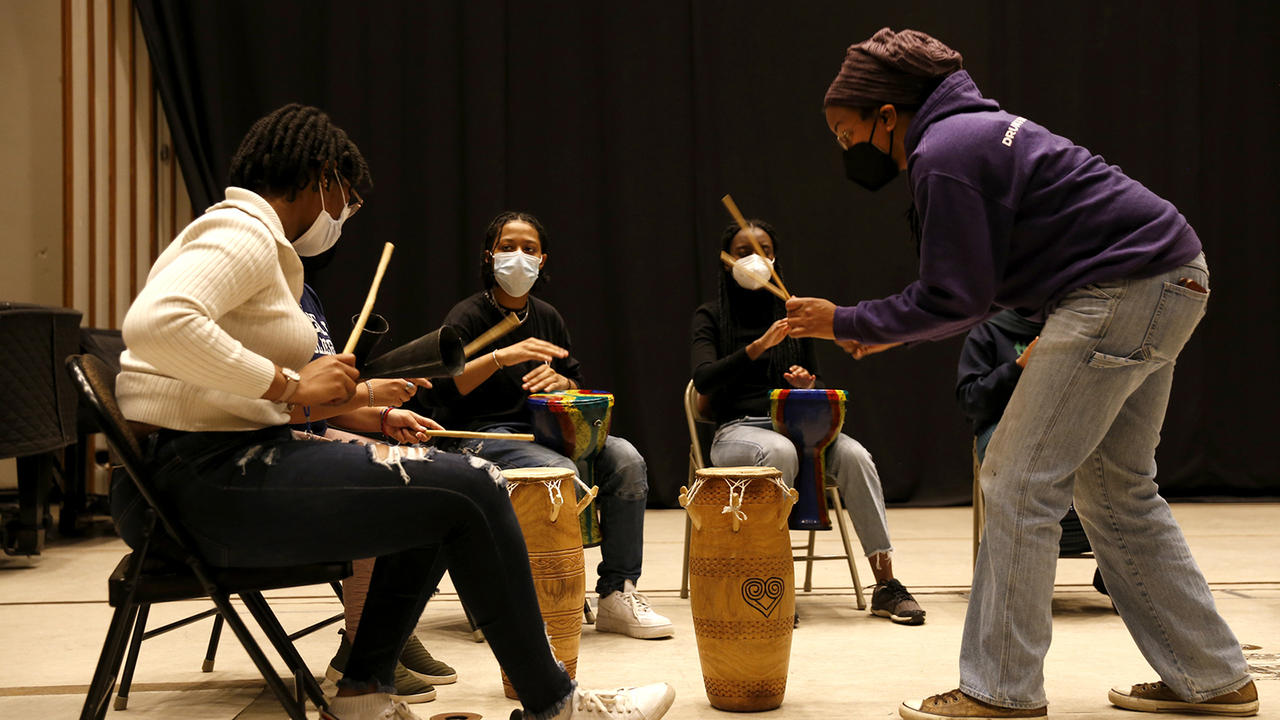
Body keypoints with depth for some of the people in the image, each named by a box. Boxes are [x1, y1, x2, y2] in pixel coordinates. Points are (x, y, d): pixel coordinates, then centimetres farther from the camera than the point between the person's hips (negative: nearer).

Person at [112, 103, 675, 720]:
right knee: (472, 489, -13)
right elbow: (155, 322, -29)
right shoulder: (242, 231, -10)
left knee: (436, 498, 18)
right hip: (201, 477, -11)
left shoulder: (256, 240, 22)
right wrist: (289, 385, -22)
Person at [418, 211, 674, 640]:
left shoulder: (547, 317, 15)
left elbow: (578, 384, 21)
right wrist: (500, 357, -28)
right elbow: (434, 390, -18)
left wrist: (559, 382, -4)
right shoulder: (468, 316, -4)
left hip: (544, 428, 6)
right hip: (484, 435, -6)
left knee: (626, 459, -20)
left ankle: (618, 593, -17)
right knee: (562, 472, -35)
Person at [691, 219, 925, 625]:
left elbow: (815, 386, 19)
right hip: (739, 429, -3)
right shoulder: (711, 317, 6)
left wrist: (807, 385, -7)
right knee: (780, 452, -38)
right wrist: (759, 346, -23)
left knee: (852, 454, -27)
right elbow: (703, 379, -12)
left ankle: (885, 586, -26)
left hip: (795, 424, 3)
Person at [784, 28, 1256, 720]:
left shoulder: (944, 156, -15)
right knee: (1117, 491, 17)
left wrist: (847, 322, -5)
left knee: (1018, 483, -6)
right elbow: (976, 287, 20)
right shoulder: (969, 129, 17)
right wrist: (893, 331, 17)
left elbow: (957, 299, -15)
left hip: (1121, 292, -11)